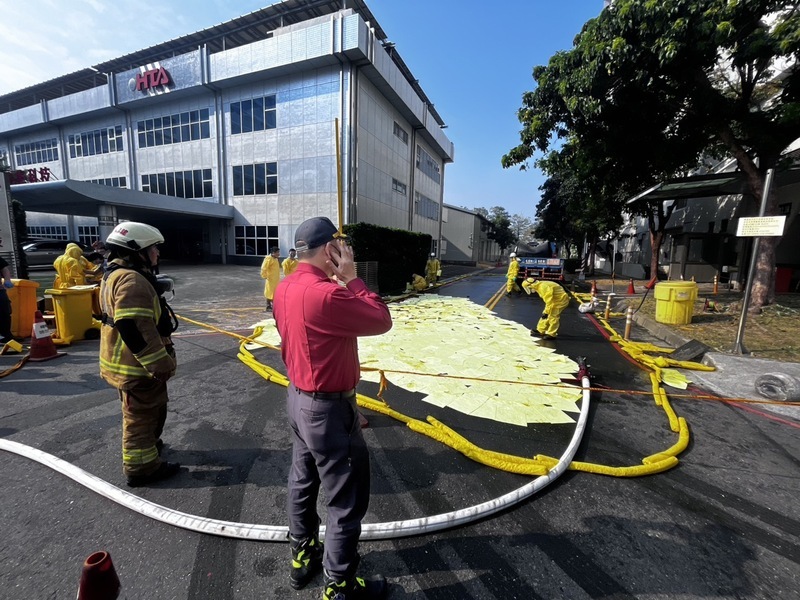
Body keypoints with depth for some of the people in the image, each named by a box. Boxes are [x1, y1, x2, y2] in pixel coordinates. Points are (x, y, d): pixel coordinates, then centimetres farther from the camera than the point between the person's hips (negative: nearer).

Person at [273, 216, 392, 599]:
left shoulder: (285, 288, 1)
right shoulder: (325, 295, -29)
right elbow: (381, 321, -20)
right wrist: (350, 278, -16)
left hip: (298, 398, 10)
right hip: (329, 409, -9)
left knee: (303, 484, 27)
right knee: (347, 502, 11)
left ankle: (303, 556, 50)